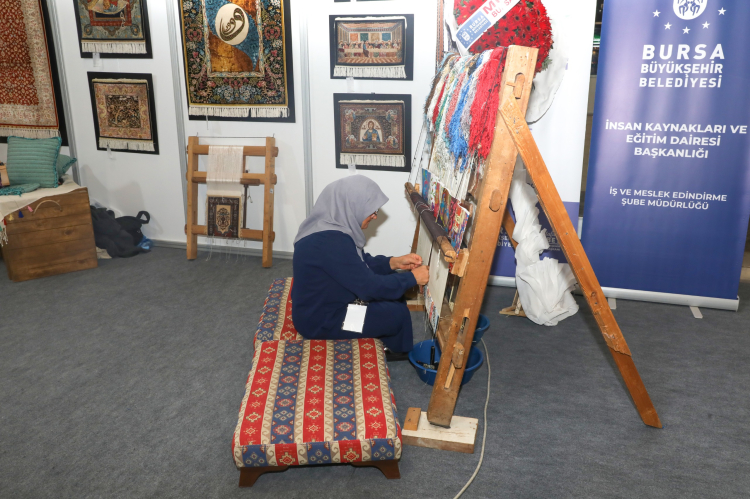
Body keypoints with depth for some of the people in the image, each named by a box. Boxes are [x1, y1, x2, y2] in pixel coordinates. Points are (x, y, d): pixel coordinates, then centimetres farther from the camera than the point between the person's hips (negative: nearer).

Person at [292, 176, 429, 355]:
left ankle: (389, 343, 31)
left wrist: (394, 262, -3)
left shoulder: (330, 227, -2)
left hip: (323, 304, 9)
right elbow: (371, 287, -27)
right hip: (321, 320, -9)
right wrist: (412, 278, -15)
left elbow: (361, 264, 11)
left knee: (393, 296, 13)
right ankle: (401, 353, 28)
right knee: (398, 314, 0)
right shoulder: (331, 241, -32)